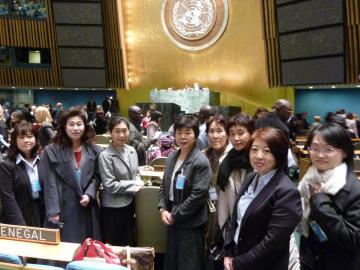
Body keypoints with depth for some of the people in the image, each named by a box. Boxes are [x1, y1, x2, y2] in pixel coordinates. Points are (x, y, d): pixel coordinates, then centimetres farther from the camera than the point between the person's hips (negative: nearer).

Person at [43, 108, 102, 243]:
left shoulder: (94, 150, 7)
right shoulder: (52, 151, -3)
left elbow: (97, 176, 8)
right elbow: (50, 183, -7)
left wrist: (89, 194, -10)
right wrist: (53, 211, -12)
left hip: (87, 207, 3)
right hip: (63, 206, -3)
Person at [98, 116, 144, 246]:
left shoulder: (132, 150, 1)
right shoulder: (105, 156, -19)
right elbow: (110, 186, -21)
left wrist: (138, 183, -7)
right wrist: (134, 185, -14)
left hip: (129, 203, 7)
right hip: (113, 207, -6)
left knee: (128, 243, 21)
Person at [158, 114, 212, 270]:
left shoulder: (201, 162, -17)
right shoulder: (172, 157, 5)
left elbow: (197, 195, -20)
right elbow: (164, 186, 10)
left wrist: (174, 215, -15)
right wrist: (163, 209, -5)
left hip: (191, 224, -7)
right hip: (172, 221, 7)